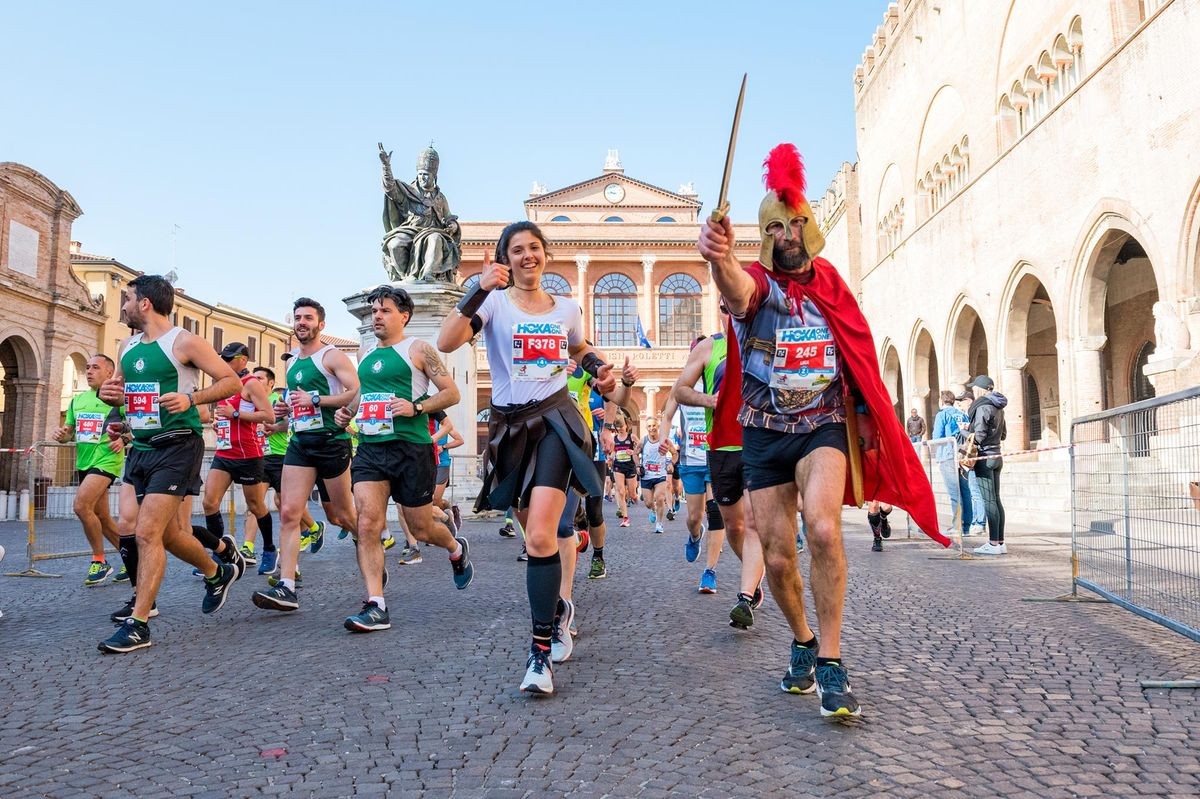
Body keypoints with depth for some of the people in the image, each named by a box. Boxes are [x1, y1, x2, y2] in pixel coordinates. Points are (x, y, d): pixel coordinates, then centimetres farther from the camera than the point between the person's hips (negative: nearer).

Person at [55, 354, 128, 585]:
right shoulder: (77, 400, 15)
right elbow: (69, 431, 20)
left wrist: (123, 439, -22)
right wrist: (61, 435, -1)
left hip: (106, 460, -8)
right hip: (83, 462, 8)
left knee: (81, 506, -21)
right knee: (101, 517, 10)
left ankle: (99, 561, -7)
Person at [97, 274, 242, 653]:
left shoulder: (184, 342, -9)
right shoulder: (128, 346, 13)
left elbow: (232, 381, -9)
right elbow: (118, 385, 25)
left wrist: (191, 398, -23)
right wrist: (108, 392, 2)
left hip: (177, 447, -8)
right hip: (141, 448, 8)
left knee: (147, 532, -14)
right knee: (167, 533, 16)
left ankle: (138, 625, -7)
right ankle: (217, 574, 41)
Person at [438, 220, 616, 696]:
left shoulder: (567, 309, 8)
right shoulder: (494, 302, -1)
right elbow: (446, 342, -18)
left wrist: (599, 369, 7)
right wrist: (480, 288, -24)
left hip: (555, 420, -1)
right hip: (509, 425, 1)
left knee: (540, 536, -18)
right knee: (536, 533, 14)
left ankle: (540, 651, -12)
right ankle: (556, 605, 41)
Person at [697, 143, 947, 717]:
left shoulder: (831, 288, 5)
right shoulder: (758, 285, -5)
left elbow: (859, 362, 15)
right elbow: (737, 288, -32)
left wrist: (867, 426, 9)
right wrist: (718, 259, -55)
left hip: (824, 427, 0)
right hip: (764, 433, 0)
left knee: (823, 529, -26)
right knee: (777, 558, 3)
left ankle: (831, 664, -16)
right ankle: (802, 642, 32)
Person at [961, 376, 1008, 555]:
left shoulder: (982, 407, -12)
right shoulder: (998, 408, 15)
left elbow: (979, 436, -17)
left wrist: (965, 429, 0)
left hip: (985, 457, -9)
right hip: (997, 456, 9)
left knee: (989, 501, -8)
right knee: (996, 500, 10)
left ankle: (994, 543, -7)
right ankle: (1000, 542, 11)